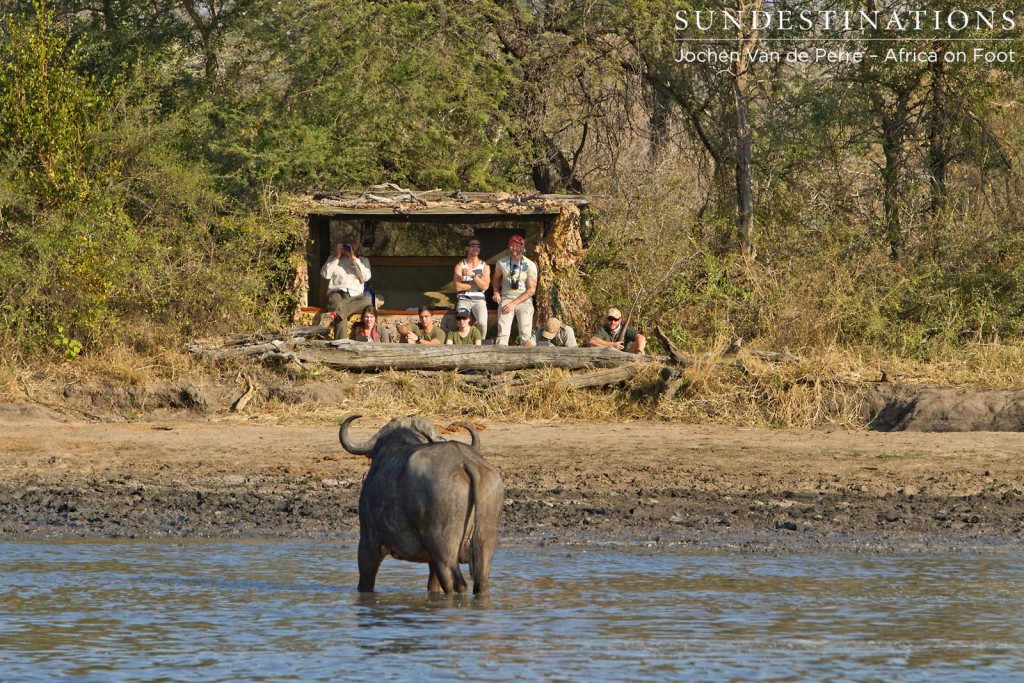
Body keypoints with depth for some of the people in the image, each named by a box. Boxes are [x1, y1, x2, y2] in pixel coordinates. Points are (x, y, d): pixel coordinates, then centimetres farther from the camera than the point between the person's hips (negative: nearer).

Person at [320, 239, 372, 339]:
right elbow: (325, 274, 6)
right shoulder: (334, 259, 22)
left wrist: (354, 259, -1)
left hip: (354, 297, 1)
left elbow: (365, 277, 1)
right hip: (336, 293, -1)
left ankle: (335, 314, -53)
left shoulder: (363, 261, 21)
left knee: (367, 300, -39)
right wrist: (336, 257, 4)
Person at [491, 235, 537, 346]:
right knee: (503, 333, -12)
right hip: (506, 298, 2)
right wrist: (496, 292, 6)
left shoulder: (530, 265, -3)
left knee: (526, 334, -12)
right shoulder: (502, 262, 7)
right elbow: (496, 278, 27)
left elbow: (531, 290, -8)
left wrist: (514, 303, -16)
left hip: (524, 300, -2)